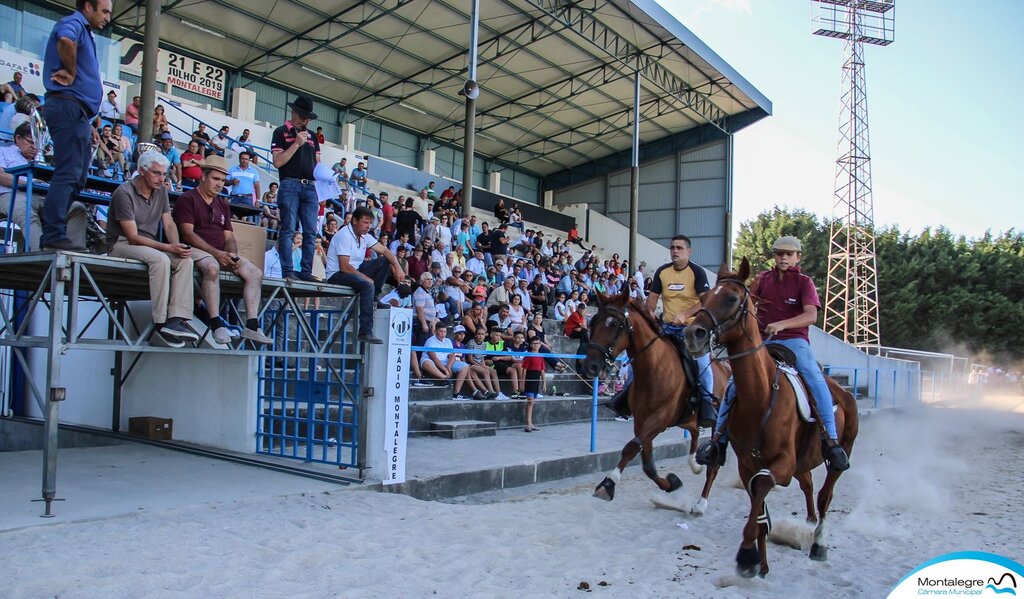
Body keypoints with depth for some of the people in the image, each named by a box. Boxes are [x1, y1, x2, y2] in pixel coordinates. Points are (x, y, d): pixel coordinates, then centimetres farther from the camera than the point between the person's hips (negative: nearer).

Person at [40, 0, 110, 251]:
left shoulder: (84, 31, 26)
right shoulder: (74, 22, -4)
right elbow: (65, 40, -30)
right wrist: (71, 74, -16)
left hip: (76, 112, 10)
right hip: (69, 107, -10)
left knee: (75, 177, 11)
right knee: (68, 174, -14)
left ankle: (52, 233, 13)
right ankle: (54, 235, -16)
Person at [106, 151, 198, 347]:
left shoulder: (161, 191, 9)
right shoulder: (125, 193, -14)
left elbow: (169, 224, 7)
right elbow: (133, 237, -19)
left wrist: (177, 246, -15)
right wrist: (168, 248, -27)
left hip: (150, 245, 7)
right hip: (122, 244, -7)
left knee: (185, 260, -20)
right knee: (160, 259, -35)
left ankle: (176, 319, -30)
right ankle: (161, 322, -31)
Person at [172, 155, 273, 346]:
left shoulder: (223, 205, 22)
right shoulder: (187, 199, 1)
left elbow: (229, 237, 15)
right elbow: (188, 234, -11)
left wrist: (233, 255, -9)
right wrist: (216, 253, -22)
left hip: (221, 253, 7)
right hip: (196, 250, -7)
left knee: (256, 273, -12)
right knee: (212, 268, -39)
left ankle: (252, 326, -20)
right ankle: (217, 325, -39)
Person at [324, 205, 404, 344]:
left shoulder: (364, 235, 6)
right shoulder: (344, 235, -19)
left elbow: (385, 251, 6)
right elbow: (344, 267, -25)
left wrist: (398, 267, -11)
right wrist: (367, 278, -19)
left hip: (355, 270, 9)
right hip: (337, 274, -9)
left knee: (385, 261, -3)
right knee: (367, 285, -35)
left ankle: (374, 298, -4)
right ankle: (365, 333, -36)